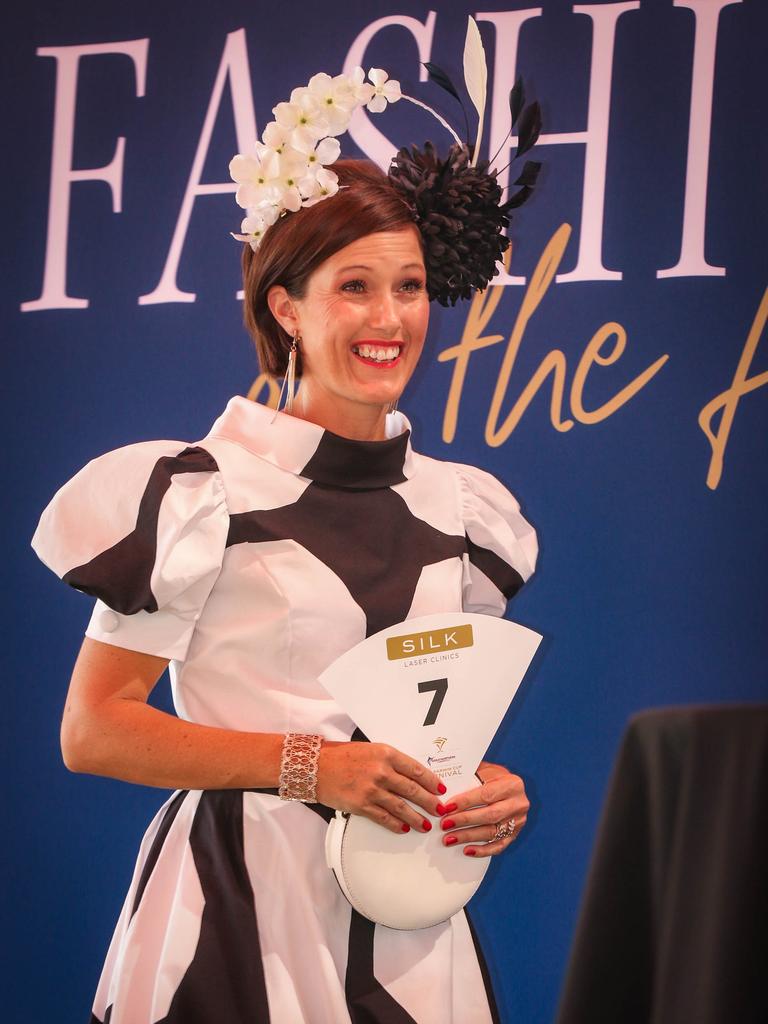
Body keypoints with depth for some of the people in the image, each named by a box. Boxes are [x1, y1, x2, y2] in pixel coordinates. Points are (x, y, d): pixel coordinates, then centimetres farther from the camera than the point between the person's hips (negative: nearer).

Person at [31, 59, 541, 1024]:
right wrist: (308, 765, -19)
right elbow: (91, 730, -11)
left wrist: (492, 795, -2)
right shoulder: (202, 492, -9)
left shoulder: (457, 507, 9)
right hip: (244, 916, -5)